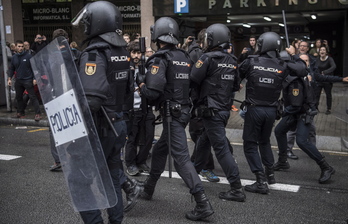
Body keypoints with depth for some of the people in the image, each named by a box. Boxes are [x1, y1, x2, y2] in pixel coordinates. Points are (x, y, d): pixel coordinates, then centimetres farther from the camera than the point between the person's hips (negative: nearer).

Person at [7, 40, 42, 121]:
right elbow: (11, 69, 16)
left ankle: (38, 114, -10)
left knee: (32, 97, -9)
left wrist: (34, 78, -12)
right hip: (18, 81, 6)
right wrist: (9, 78, 5)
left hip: (28, 80, -6)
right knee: (18, 97, 14)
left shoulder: (28, 56, -5)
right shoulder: (14, 57, 9)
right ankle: (20, 113, 27)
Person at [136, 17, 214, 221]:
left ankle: (203, 204, -11)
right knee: (159, 150, 22)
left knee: (181, 158, -8)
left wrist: (141, 84, 1)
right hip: (183, 110, 8)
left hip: (172, 113, -8)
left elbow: (152, 92, -21)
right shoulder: (185, 57, 8)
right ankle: (148, 189, 37)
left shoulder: (160, 58, -13)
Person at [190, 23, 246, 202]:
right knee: (204, 142, 22)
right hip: (225, 109, 8)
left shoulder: (208, 58, -13)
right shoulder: (232, 61, 7)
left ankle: (237, 190, -4)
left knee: (221, 148, -5)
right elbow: (235, 86, 15)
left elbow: (193, 81, -13)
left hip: (211, 111, -8)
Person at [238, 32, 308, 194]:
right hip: (271, 110, 4)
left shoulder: (251, 62, -10)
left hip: (254, 109, -4)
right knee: (264, 141, 25)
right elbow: (302, 71, 6)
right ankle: (270, 173, 34)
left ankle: (261, 181, 0)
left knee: (250, 144, 6)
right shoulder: (282, 66, -4)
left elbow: (237, 77, -1)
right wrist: (294, 55, 18)